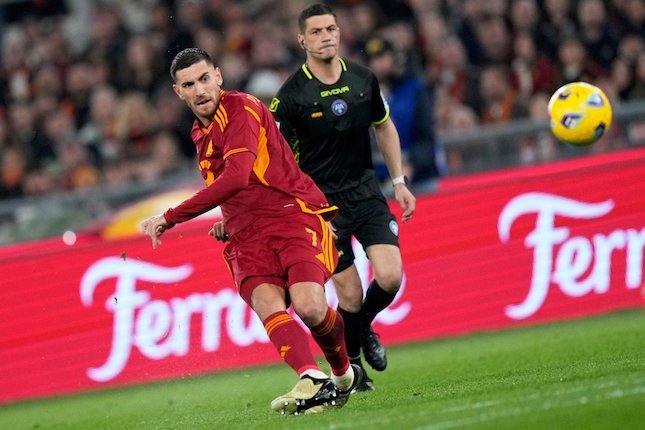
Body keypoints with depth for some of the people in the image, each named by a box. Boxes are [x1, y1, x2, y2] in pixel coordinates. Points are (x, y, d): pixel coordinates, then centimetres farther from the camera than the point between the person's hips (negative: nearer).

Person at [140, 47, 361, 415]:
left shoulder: (242, 109, -9)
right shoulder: (200, 134, 18)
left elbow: (237, 177, -25)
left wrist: (170, 218, -24)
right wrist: (229, 223, 13)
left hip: (294, 214, -6)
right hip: (249, 234, 7)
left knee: (309, 307, -25)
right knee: (267, 304, -24)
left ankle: (344, 373, 5)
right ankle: (313, 382, -43)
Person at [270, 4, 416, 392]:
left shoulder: (363, 80, 0)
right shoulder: (291, 95, -12)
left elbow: (384, 127, 16)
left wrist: (399, 181, 14)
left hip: (366, 191, 3)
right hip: (322, 202, -3)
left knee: (390, 276, -12)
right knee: (350, 294, -5)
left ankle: (364, 328, 21)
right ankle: (351, 366, 21)